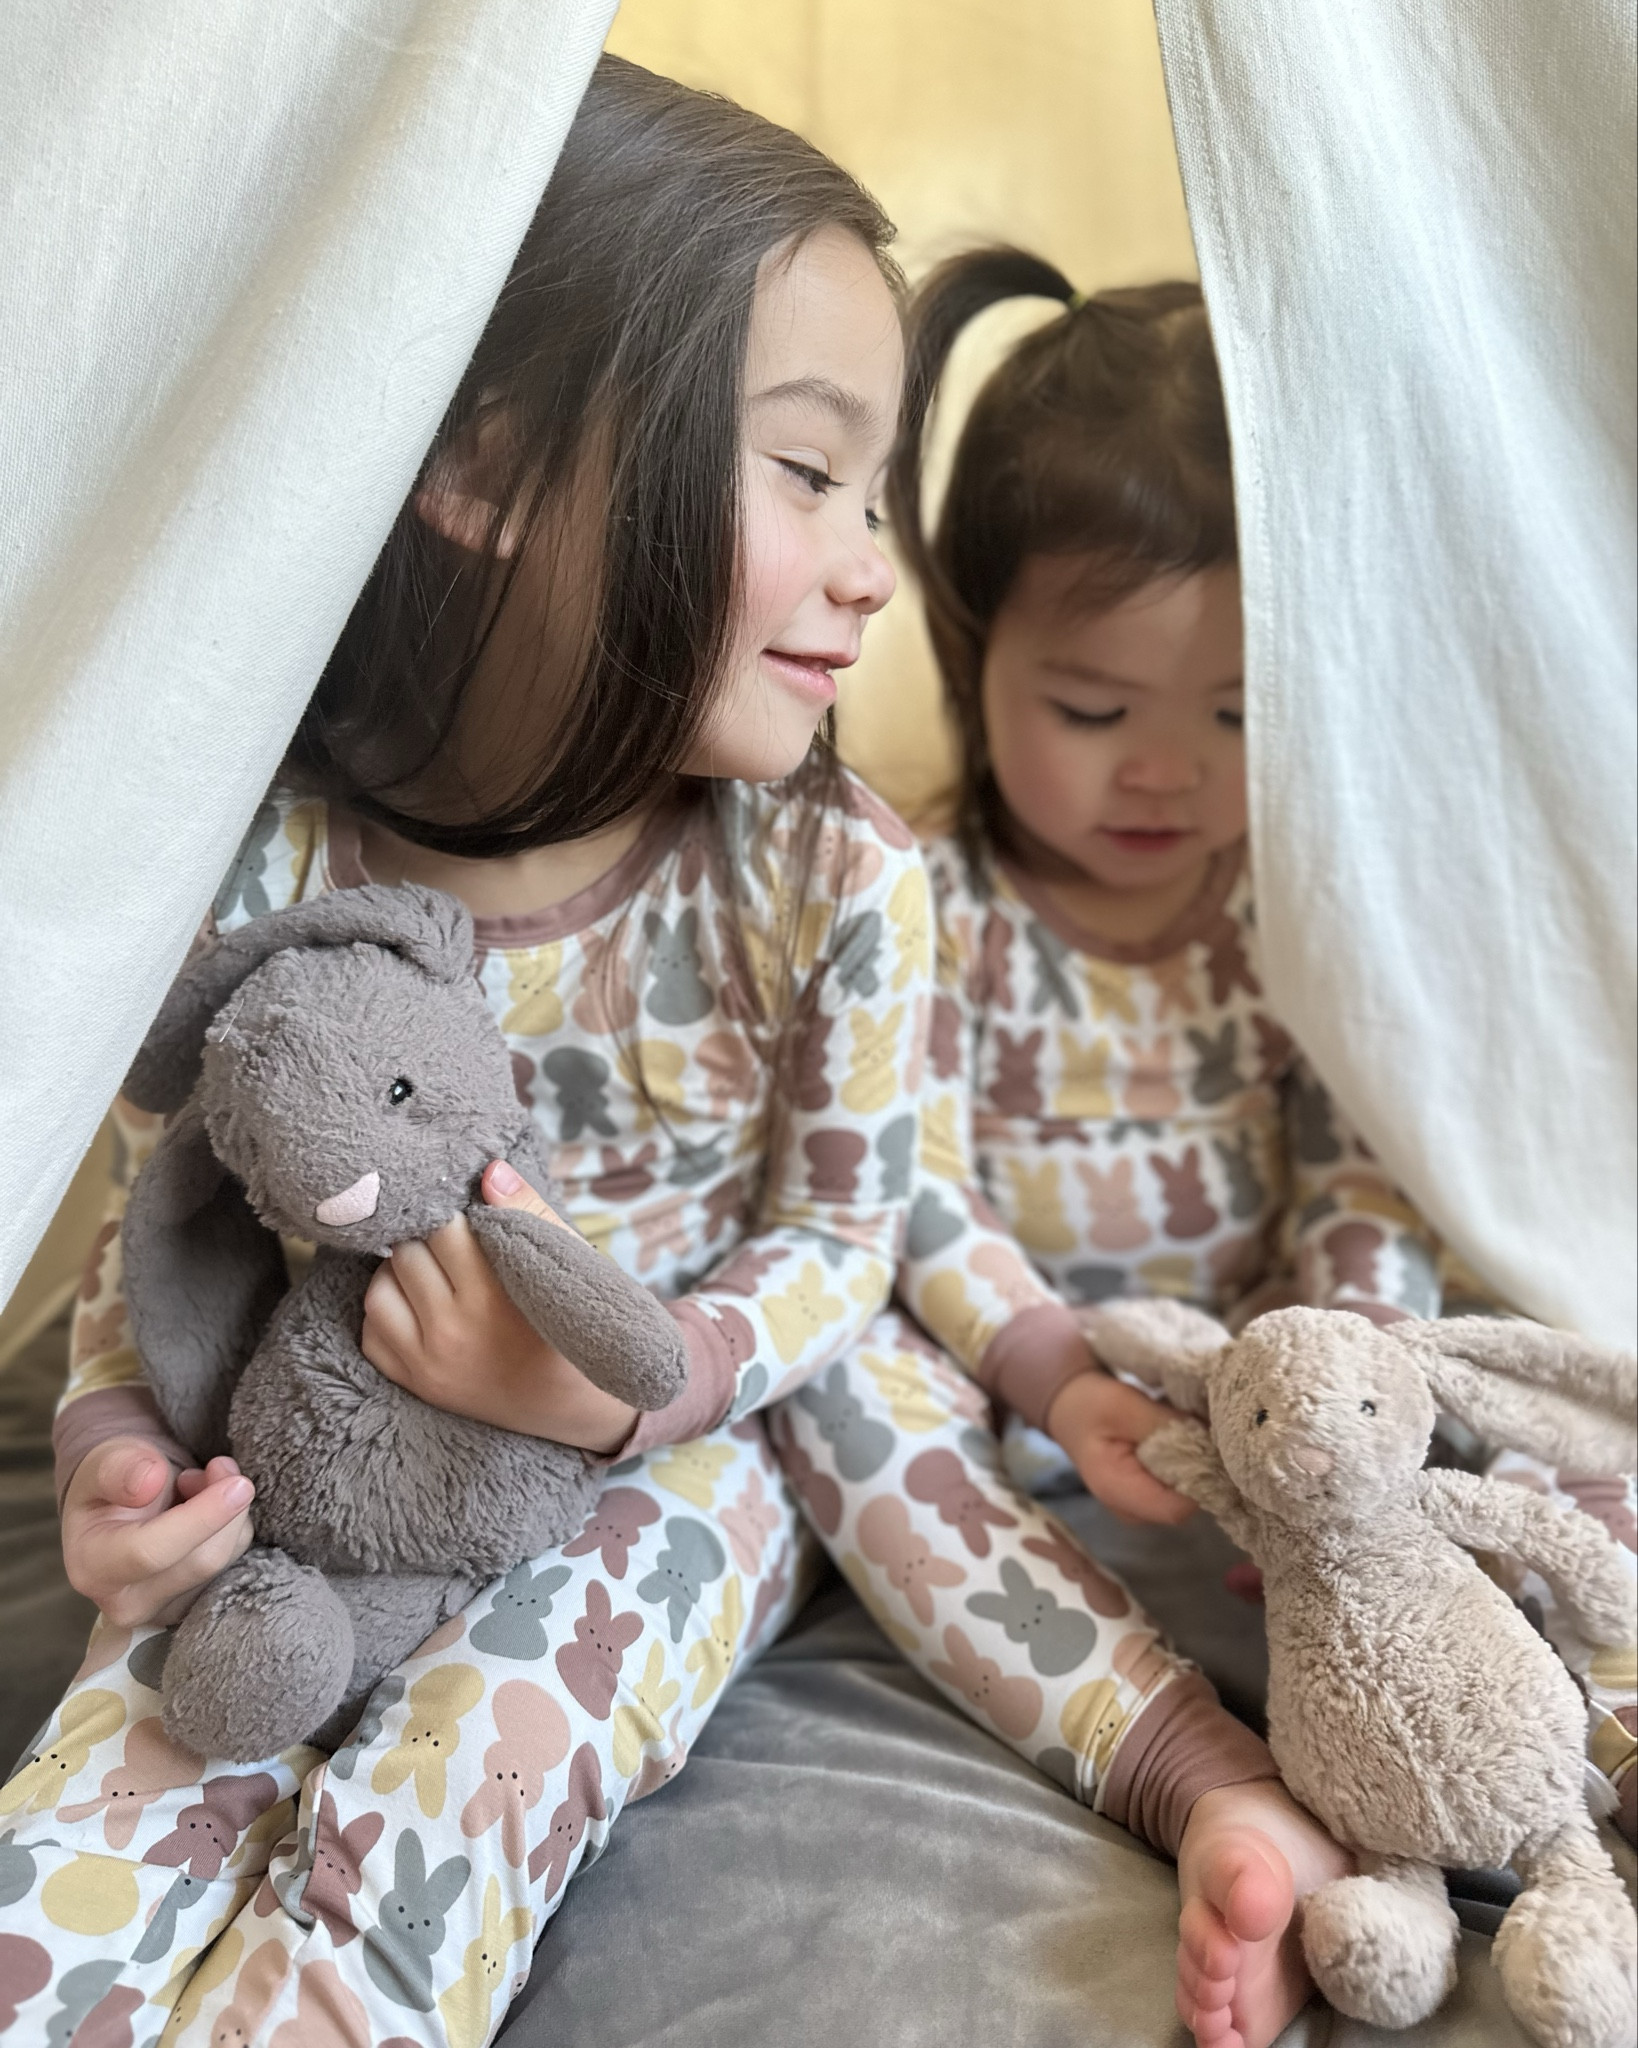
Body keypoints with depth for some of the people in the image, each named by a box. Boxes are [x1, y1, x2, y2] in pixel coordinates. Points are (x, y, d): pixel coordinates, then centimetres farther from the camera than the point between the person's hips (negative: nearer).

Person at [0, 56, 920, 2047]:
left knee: (447, 1790, -25)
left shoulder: (835, 878, -16)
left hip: (669, 1452, 0)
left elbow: (841, 1232, -7)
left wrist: (623, 1387, -25)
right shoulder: (257, 866, -14)